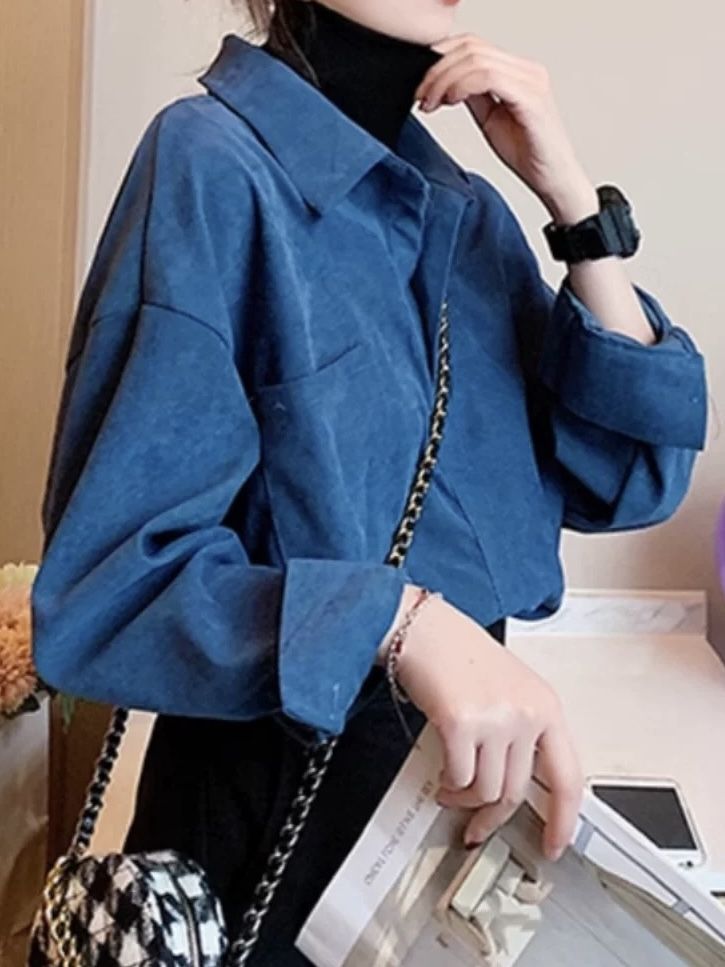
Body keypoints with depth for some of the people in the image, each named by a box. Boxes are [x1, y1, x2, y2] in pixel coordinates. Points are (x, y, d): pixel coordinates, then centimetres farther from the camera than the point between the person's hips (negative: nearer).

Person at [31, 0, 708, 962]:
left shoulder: (470, 210, 4)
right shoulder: (213, 160, -17)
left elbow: (630, 476, -3)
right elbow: (108, 579, -21)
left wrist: (571, 196, -11)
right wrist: (401, 617, -34)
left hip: (474, 779, 6)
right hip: (274, 787, -6)